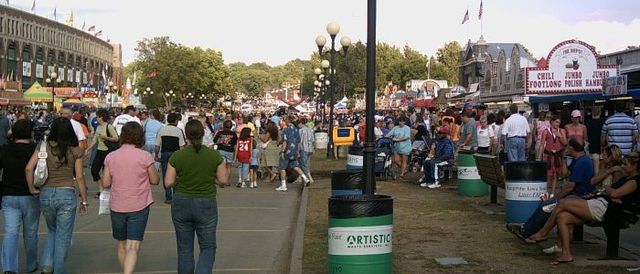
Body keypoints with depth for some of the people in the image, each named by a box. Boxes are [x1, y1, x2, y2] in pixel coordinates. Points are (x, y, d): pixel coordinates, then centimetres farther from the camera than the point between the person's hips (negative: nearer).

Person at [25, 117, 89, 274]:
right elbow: (79, 177, -3)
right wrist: (84, 201, 5)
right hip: (67, 194, -2)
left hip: (45, 194, 3)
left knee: (52, 231, 24)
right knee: (63, 237, 9)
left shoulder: (43, 147, -1)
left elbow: (28, 168, -10)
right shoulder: (75, 151, -5)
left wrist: (32, 188, 3)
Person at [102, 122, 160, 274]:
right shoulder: (145, 156, -10)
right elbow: (155, 180, -2)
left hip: (117, 207, 3)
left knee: (122, 245, 20)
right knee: (133, 247, -6)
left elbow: (106, 183, -1)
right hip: (139, 207, -3)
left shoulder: (110, 157, -2)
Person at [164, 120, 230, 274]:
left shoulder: (177, 156, -8)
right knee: (208, 247, 10)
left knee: (185, 248, 15)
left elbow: (168, 183, -6)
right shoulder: (214, 155, -9)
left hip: (181, 205, 1)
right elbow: (223, 181, -4)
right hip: (206, 205, -1)